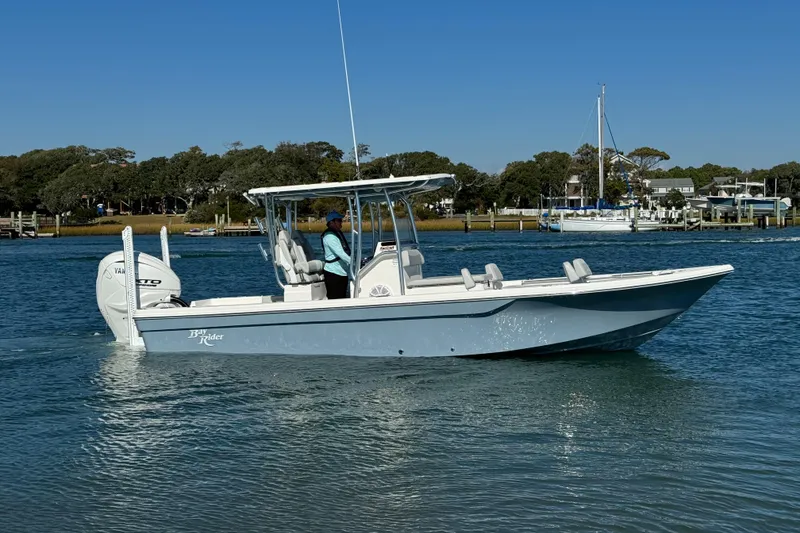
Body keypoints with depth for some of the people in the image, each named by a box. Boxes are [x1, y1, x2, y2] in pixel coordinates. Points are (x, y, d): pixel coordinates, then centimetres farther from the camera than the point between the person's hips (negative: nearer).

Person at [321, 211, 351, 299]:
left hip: (342, 272, 10)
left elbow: (346, 252, 18)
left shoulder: (339, 233, 15)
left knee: (343, 299, 13)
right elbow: (340, 254, -24)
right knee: (334, 301, -9)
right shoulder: (329, 236, -16)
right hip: (333, 273, -10)